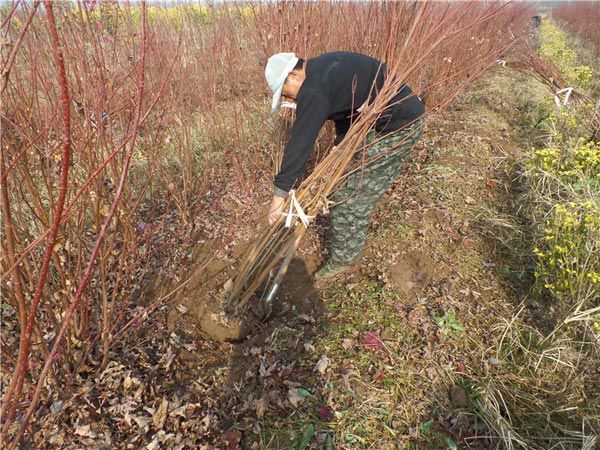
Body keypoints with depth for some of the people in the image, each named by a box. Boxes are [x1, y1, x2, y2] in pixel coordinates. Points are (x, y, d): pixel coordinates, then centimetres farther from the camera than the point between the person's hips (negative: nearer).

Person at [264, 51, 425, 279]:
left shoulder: (315, 90, -21)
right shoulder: (323, 68, 10)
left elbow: (300, 142, -23)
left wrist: (279, 194, -19)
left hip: (398, 126, -10)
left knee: (351, 196, -3)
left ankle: (343, 260, 13)